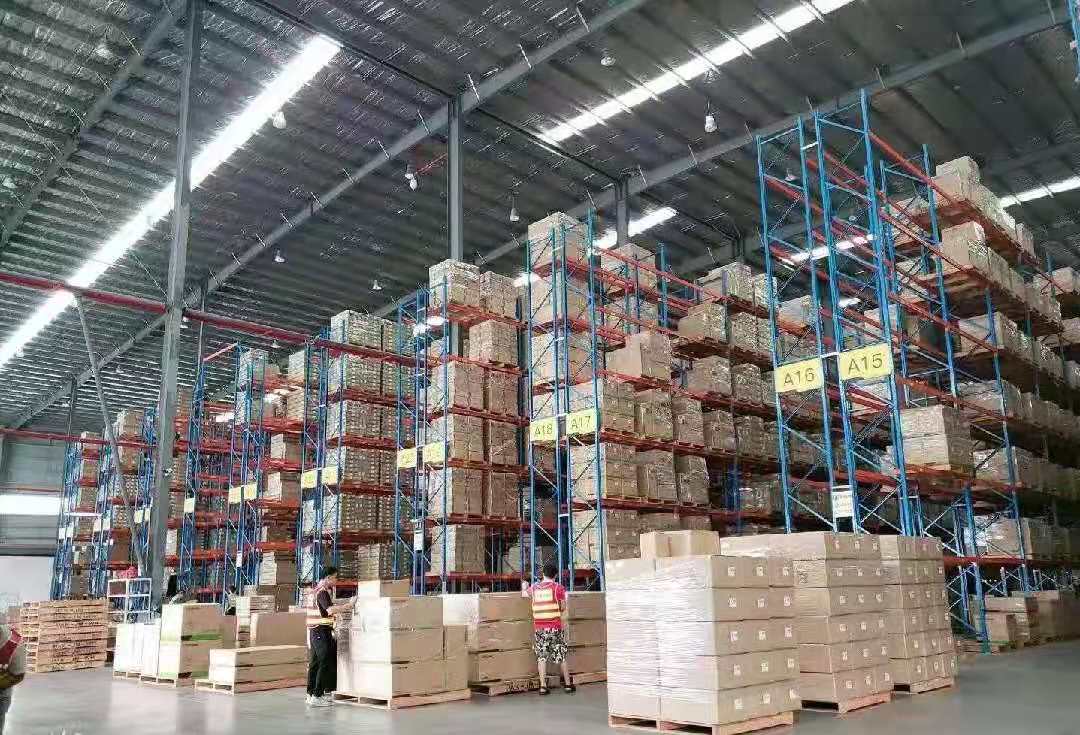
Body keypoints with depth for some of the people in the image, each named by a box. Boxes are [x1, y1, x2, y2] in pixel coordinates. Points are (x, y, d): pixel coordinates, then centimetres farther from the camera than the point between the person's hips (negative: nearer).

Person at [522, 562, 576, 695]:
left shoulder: (534, 588, 7)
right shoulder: (558, 587, -4)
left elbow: (524, 593, 27)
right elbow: (563, 608, -1)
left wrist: (524, 587, 49)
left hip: (539, 627, 2)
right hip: (555, 627, -2)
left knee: (541, 656, 5)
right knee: (562, 655, 8)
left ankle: (543, 686, 1)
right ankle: (568, 685, 15)